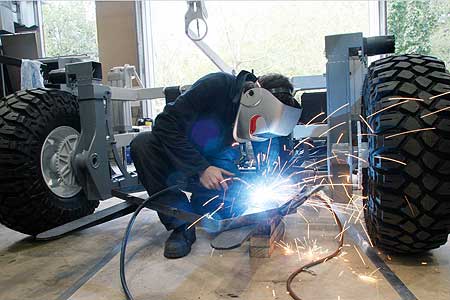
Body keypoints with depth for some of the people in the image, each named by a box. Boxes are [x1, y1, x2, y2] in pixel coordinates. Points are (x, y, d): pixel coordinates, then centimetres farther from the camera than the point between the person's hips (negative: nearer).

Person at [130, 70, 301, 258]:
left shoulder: (264, 116, -13)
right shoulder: (216, 86, -28)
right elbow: (165, 125, -28)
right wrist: (200, 168, -32)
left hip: (214, 165, 2)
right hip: (178, 157, -2)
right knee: (143, 144, -33)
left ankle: (199, 206, 13)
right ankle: (181, 225, -25)